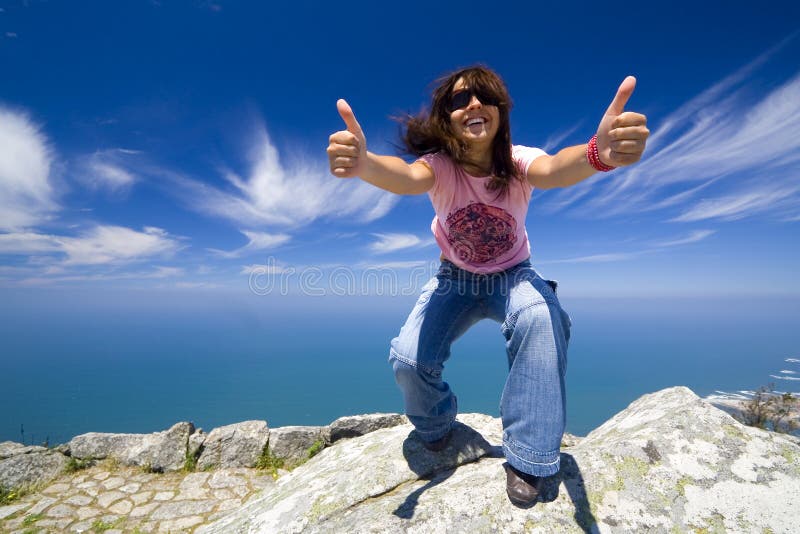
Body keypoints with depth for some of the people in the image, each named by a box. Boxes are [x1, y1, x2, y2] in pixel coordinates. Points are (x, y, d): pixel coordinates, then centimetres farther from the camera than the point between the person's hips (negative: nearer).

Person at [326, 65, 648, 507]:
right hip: (455, 279, 1)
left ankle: (527, 458, -12)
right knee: (407, 359, -18)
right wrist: (362, 163, -66)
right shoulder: (439, 164, -19)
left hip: (512, 276, 0)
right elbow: (408, 178, -43)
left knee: (542, 318, -34)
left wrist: (598, 152, -67)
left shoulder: (517, 161, -19)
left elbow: (553, 170, -43)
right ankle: (437, 429, 20)